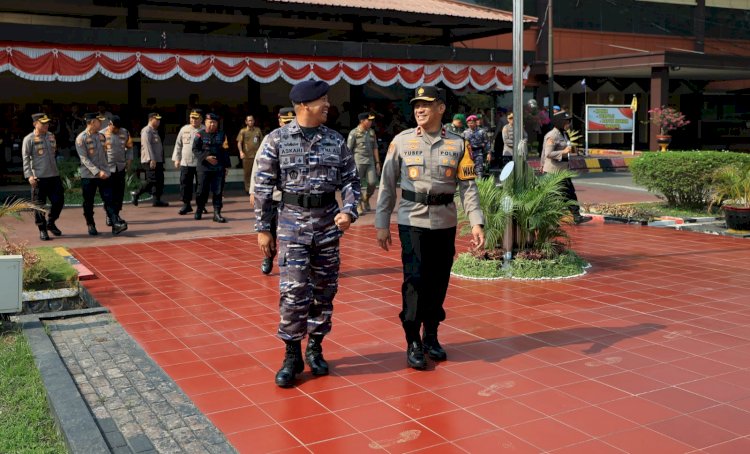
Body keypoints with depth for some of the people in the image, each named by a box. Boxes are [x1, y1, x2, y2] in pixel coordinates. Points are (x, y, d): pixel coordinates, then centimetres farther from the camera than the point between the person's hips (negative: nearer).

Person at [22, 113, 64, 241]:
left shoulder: (51, 136, 13)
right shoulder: (29, 139, -6)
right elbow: (26, 159, -9)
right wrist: (29, 175, -18)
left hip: (54, 176, 6)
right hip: (39, 177, -6)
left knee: (59, 201, 7)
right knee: (39, 205, 0)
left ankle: (50, 223, 29)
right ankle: (42, 230, 12)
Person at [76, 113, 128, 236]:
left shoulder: (101, 136, 10)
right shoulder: (81, 138, -9)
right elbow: (84, 159, -15)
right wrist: (97, 172, -21)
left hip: (104, 174, 4)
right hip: (88, 175, -4)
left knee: (109, 200, -5)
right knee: (88, 203, 6)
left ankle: (116, 224, -13)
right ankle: (90, 225, 20)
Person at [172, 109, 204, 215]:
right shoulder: (184, 129, 7)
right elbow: (178, 145, 12)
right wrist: (176, 159, 8)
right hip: (185, 163, 2)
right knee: (185, 184, 2)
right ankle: (186, 205, 12)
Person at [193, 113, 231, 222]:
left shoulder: (221, 135, 8)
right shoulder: (200, 134, 0)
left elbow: (225, 151, 11)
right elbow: (195, 149, -5)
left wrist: (227, 166, 7)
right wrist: (206, 157, -18)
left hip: (219, 168, 2)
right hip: (204, 167, -2)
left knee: (218, 191, 0)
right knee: (202, 190, 5)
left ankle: (217, 213, 4)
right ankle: (199, 211, 24)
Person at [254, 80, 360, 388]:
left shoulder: (336, 141, 4)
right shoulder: (277, 140, -4)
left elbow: (351, 180, 7)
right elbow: (263, 187, -2)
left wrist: (349, 211, -10)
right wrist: (263, 228, -3)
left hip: (328, 222, 3)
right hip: (293, 222, -3)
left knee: (324, 289, 9)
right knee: (294, 291, -6)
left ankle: (315, 348, 25)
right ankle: (292, 354, 8)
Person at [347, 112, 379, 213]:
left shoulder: (371, 132, 13)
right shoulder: (354, 133, -4)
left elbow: (375, 148, 17)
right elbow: (348, 150, -5)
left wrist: (377, 162, 12)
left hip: (370, 161, 5)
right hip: (358, 162, -5)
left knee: (373, 183, -2)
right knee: (357, 183, -2)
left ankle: (365, 200, 23)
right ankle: (359, 206, 10)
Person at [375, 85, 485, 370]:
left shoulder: (457, 144, 3)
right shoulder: (402, 141, 1)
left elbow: (468, 186, 2)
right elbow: (388, 184, 3)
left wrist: (476, 222, -8)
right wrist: (382, 224, 0)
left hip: (445, 222, 2)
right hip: (412, 221, -2)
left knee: (439, 280, 9)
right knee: (415, 280, -6)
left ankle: (431, 336, 26)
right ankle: (413, 343, 6)